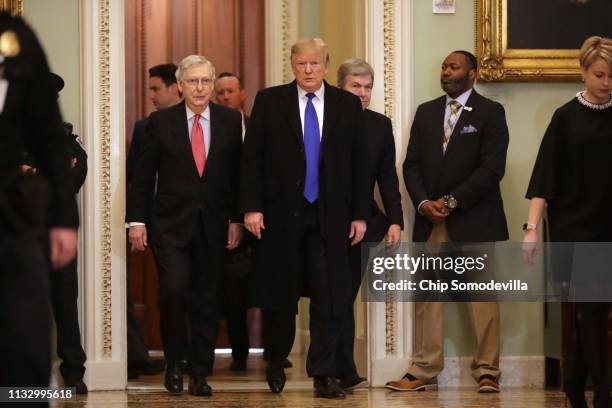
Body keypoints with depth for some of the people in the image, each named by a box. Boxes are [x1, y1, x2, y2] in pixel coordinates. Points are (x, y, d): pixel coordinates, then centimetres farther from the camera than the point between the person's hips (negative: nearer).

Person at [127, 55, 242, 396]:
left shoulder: (231, 121, 5)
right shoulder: (161, 122, 1)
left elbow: (237, 173, 7)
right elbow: (144, 175, 2)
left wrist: (236, 219, 2)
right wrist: (137, 220, -2)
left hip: (213, 225, 2)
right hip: (170, 224, -2)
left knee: (206, 300, 4)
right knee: (174, 289, -15)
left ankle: (200, 374, 13)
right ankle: (174, 363, 5)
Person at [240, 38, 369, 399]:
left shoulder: (348, 105, 5)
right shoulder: (269, 101, 2)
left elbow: (359, 164, 6)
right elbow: (252, 158, 0)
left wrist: (360, 214, 2)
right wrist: (252, 207, -8)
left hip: (329, 216, 1)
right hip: (280, 213, -1)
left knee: (331, 297, -5)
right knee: (280, 295, 8)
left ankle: (324, 375, 0)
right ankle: (276, 364, 28)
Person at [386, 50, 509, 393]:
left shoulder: (490, 113, 0)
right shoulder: (426, 112, 15)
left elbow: (492, 169, -9)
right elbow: (412, 165, 11)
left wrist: (452, 201, -12)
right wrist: (423, 203, -6)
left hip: (474, 220, -4)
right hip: (430, 220, 4)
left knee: (483, 297, -2)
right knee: (427, 297, 2)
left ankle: (487, 372, 3)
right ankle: (424, 372, 4)